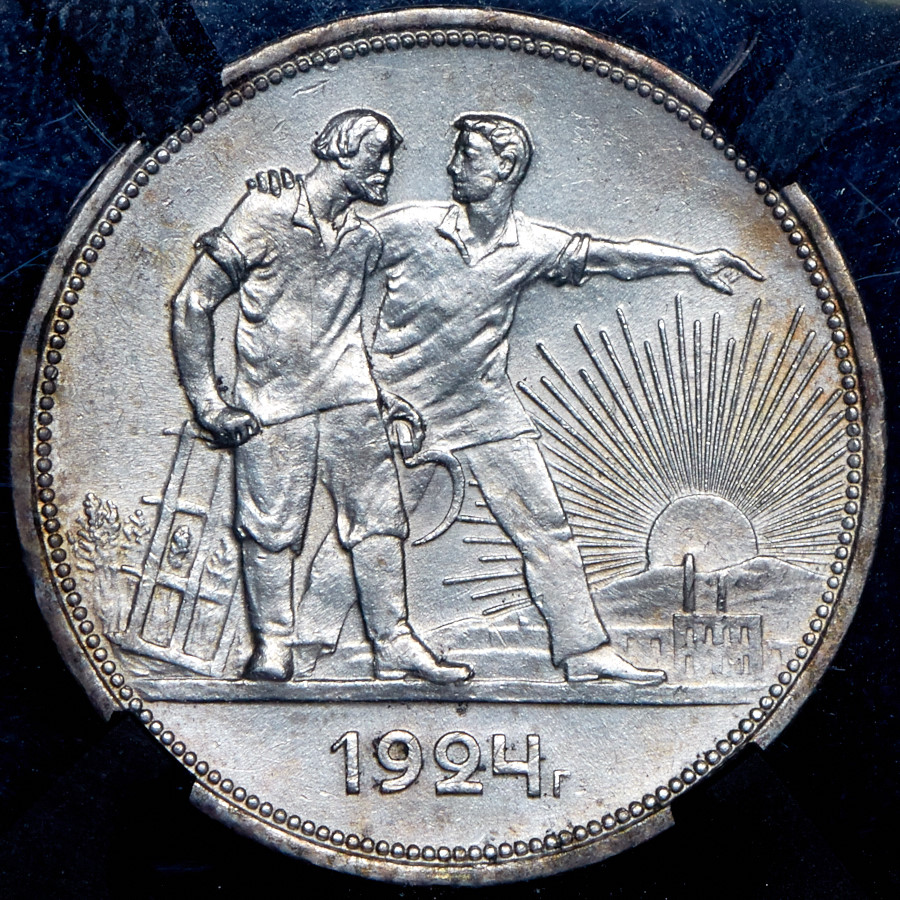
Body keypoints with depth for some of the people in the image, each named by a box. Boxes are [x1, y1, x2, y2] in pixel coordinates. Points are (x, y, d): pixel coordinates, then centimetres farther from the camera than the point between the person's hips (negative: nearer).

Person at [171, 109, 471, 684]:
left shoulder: (365, 238, 14)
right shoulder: (264, 217, -5)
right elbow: (192, 304, -5)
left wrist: (385, 392, 18)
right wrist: (209, 405, -8)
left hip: (350, 399, 5)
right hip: (273, 405, -5)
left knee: (377, 518, 0)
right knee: (272, 529, -4)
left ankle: (394, 646, 5)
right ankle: (273, 647, 7)